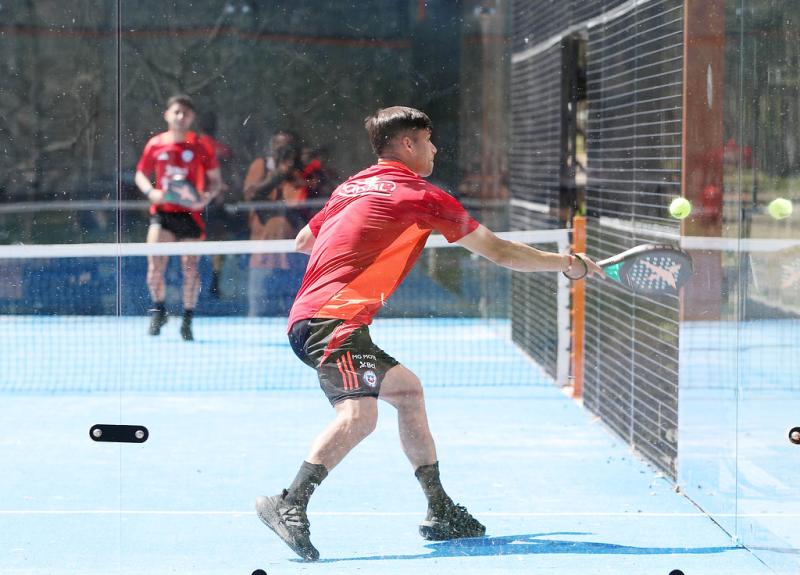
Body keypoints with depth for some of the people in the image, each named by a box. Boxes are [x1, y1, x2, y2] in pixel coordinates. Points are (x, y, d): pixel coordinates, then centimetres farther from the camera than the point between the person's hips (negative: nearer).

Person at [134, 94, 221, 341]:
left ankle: (187, 321, 15)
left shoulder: (200, 146, 1)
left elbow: (215, 180, 7)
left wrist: (207, 196, -14)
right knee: (155, 265, -13)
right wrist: (150, 191, -6)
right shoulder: (155, 144, 4)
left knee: (190, 268, -1)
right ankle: (158, 310, 12)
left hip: (190, 213, 0)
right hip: (162, 212, 0)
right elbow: (141, 174, 15)